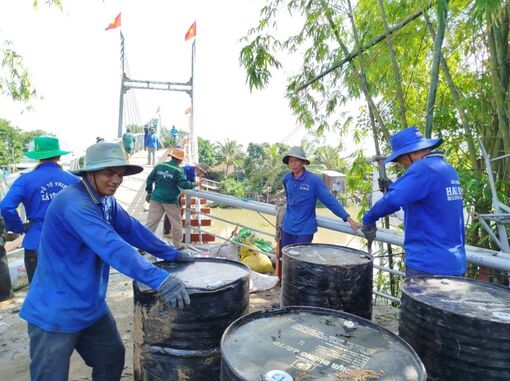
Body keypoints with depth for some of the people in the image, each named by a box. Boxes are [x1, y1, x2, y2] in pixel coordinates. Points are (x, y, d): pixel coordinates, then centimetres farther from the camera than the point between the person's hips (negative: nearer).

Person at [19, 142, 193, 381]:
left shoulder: (106, 200, 3)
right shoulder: (75, 204, -28)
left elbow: (132, 229, 8)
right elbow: (112, 247, -39)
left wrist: (171, 254, 5)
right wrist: (158, 279, -45)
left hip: (91, 307, 9)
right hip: (55, 312, -9)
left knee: (112, 360, 18)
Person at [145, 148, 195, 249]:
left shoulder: (160, 165, 5)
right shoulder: (179, 170, -10)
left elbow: (150, 179, 8)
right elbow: (183, 184, -18)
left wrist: (149, 192, 17)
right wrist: (194, 184, -1)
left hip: (156, 198, 4)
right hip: (170, 201, -4)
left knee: (151, 222, 6)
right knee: (176, 223, 12)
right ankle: (178, 245, 22)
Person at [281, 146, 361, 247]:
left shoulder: (314, 180, -15)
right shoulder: (286, 178, -1)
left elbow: (329, 200, -17)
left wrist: (348, 219, -21)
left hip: (304, 230, -5)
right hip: (287, 228, 5)